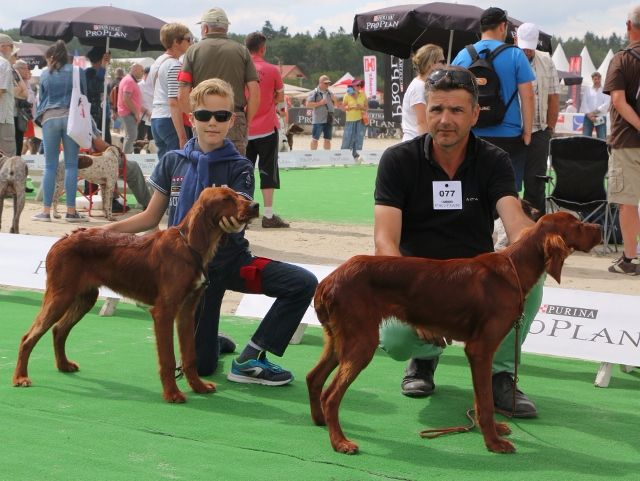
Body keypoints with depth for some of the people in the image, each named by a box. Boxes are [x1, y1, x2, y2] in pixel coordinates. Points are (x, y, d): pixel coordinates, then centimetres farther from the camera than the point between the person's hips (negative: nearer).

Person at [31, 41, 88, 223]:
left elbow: (41, 98, 13)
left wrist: (40, 117, 25)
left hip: (50, 118, 1)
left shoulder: (45, 74, 8)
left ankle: (46, 211, 2)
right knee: (71, 165, 2)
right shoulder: (78, 71, 6)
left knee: (50, 166, 3)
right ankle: (71, 211, 0)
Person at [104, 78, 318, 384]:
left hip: (232, 260, 0)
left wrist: (233, 222, -45)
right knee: (200, 366, -1)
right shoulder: (173, 162, -1)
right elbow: (151, 218, 8)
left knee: (304, 283, -24)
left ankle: (250, 360, -12)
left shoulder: (239, 167, -7)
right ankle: (214, 341, 37)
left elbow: (238, 222, -21)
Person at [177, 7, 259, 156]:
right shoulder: (241, 51, 7)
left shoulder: (194, 50, 4)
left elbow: (182, 96, -2)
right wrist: (246, 123, 9)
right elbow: (255, 92, 0)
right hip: (235, 120, 1)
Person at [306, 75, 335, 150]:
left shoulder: (329, 93, 14)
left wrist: (334, 103, 2)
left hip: (329, 119, 6)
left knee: (328, 140, 9)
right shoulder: (314, 93, -5)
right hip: (318, 120, -6)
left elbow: (334, 104, 26)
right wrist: (320, 103, -17)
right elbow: (308, 104, -12)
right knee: (315, 139, -1)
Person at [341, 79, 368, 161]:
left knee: (359, 138, -1)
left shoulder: (363, 95, 6)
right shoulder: (347, 96, -2)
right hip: (350, 120, -2)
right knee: (348, 137, -3)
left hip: (360, 120, 2)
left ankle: (356, 155, 5)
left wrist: (361, 107, -10)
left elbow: (367, 107, 10)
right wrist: (351, 107, -14)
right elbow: (343, 107, 1)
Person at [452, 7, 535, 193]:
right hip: (508, 136, -3)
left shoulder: (463, 55, 5)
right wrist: (527, 131, 1)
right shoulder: (515, 55, -5)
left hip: (472, 136, 3)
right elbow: (527, 96, -7)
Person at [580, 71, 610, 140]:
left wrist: (595, 112, -12)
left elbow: (606, 104, -4)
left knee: (602, 139, -6)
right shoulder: (587, 89, 13)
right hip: (588, 117, 1)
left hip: (601, 117, -1)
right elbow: (584, 103, 4)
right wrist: (589, 114, -10)